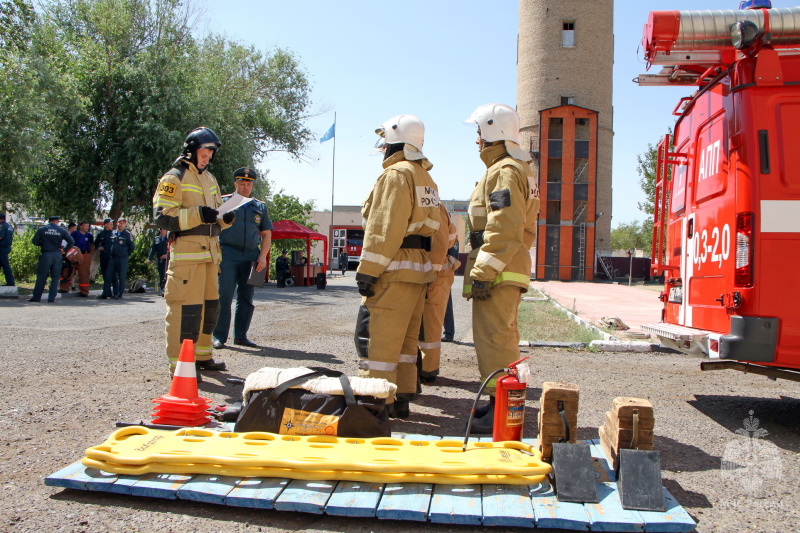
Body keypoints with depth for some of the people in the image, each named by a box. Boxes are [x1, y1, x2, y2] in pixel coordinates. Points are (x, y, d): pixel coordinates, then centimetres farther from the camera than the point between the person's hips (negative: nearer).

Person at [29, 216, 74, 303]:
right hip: (57, 255, 1)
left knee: (41, 276, 6)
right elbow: (71, 241, -4)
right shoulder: (61, 230, 3)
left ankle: (36, 297, 8)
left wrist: (42, 244, 14)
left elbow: (34, 241, -2)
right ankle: (51, 298, 4)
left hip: (46, 255, -1)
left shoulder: (42, 229, 1)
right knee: (55, 277, 6)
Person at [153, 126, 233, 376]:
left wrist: (225, 218, 6)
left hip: (209, 252, 9)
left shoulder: (210, 179, 22)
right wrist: (197, 215, -22)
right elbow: (163, 217, -13)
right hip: (186, 252, -8)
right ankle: (179, 364, -5)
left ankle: (202, 355, 25)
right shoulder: (174, 178, -4)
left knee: (210, 304, 13)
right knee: (186, 307, -11)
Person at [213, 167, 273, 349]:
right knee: (224, 296, -6)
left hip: (251, 256, 4)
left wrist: (263, 256, 1)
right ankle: (219, 337, 0)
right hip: (228, 254, -3)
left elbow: (266, 234, 15)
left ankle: (240, 335, 14)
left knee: (246, 298, 6)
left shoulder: (260, 207, 16)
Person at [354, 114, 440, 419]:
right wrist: (434, 265, 19)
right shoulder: (424, 177, 20)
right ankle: (401, 398, 18)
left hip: (394, 271, -10)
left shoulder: (396, 174, -9)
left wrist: (368, 270, -17)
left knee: (378, 337, -6)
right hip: (419, 267, 10)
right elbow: (435, 229, 18)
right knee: (405, 338, 13)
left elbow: (385, 228, -18)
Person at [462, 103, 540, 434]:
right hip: (508, 271, 11)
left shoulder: (504, 171, -12)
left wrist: (483, 272, -23)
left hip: (498, 273, -11)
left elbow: (503, 229, -22)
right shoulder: (519, 170, 22)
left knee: (494, 337, -9)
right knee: (501, 336, 15)